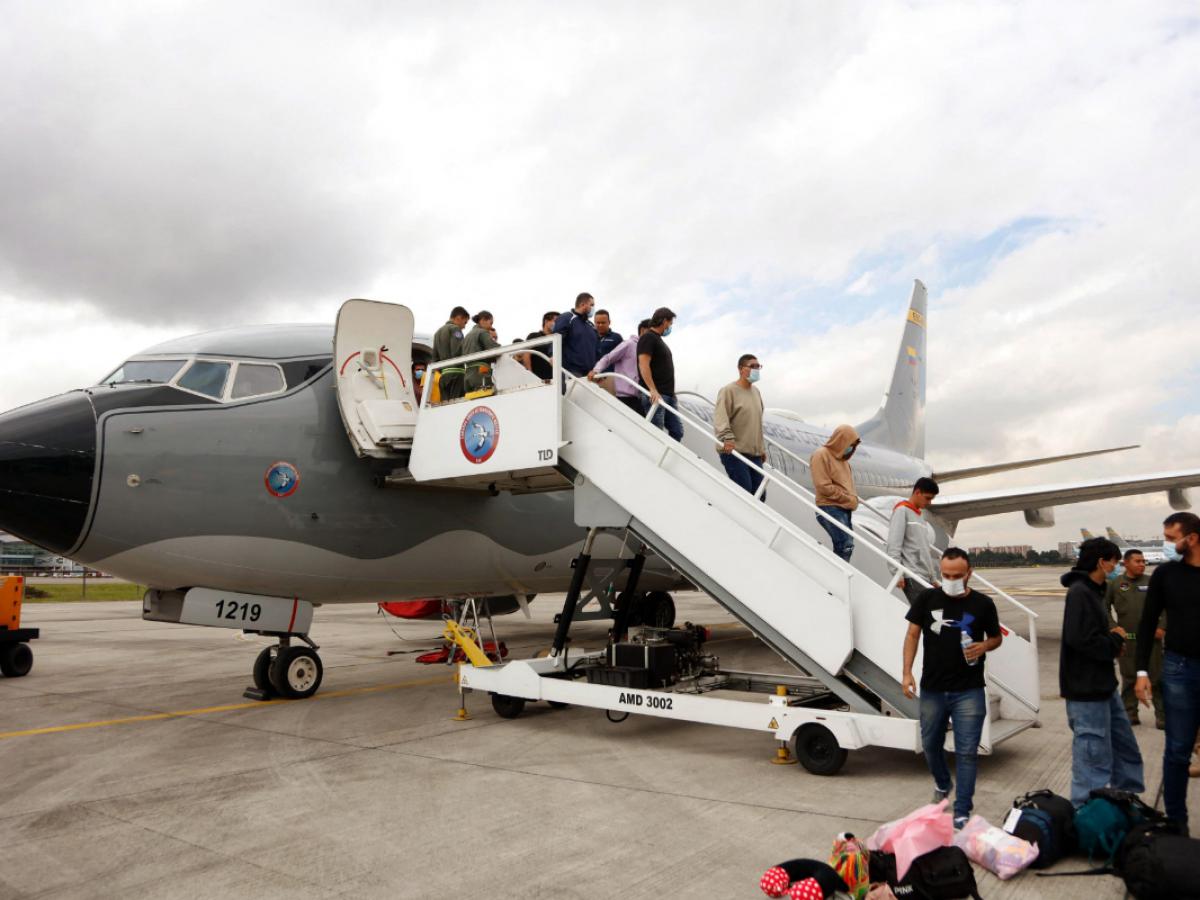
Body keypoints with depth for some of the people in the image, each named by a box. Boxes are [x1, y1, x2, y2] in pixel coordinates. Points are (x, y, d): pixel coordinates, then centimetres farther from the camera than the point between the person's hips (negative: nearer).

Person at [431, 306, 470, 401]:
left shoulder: (438, 332, 26)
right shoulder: (455, 329, 0)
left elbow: (435, 357, 24)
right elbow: (457, 351, -15)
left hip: (443, 375, 8)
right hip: (456, 373, -8)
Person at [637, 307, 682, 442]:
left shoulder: (659, 340, 23)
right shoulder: (648, 337, -6)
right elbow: (643, 365, -17)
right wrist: (653, 390, -26)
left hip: (668, 395, 9)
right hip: (655, 395, -9)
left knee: (677, 431, 5)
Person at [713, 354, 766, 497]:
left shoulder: (756, 391, 19)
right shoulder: (729, 390, -6)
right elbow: (720, 417, -18)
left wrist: (762, 448, 26)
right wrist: (727, 438, -33)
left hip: (755, 454, 8)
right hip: (734, 452, -8)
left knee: (760, 495, 4)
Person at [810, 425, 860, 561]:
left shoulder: (841, 457, 17)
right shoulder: (821, 455, -9)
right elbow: (824, 486, -15)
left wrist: (852, 500, 4)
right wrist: (848, 499, -10)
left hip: (845, 508, 9)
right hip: (830, 508, -9)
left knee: (845, 547, 6)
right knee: (846, 545, -17)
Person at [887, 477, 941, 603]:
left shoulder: (920, 515, 24)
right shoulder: (902, 510, -1)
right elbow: (894, 544, -11)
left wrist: (933, 578, 19)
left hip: (924, 577, 8)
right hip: (911, 576, -8)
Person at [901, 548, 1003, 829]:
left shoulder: (982, 604, -4)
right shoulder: (927, 598, -4)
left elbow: (996, 637, 10)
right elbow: (912, 634, 2)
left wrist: (984, 646, -13)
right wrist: (907, 672, -5)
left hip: (969, 691, -2)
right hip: (932, 689, 2)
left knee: (967, 751, -1)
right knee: (930, 744, 17)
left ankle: (962, 812, 11)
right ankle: (942, 783, 45)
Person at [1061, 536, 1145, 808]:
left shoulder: (1091, 591, 14)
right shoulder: (1080, 593, -19)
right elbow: (1082, 641, -27)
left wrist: (1113, 642, 0)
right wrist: (1115, 639, -11)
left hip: (1103, 686, 11)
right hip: (1087, 691, -11)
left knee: (1125, 748, 21)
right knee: (1094, 757, -3)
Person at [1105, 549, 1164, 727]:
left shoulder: (1152, 582, 2)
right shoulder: (1114, 583, 1)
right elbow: (1105, 607, 6)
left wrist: (1161, 626, -3)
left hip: (1151, 637, 0)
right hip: (1126, 639, 0)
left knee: (1157, 677, 4)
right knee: (1129, 678, 9)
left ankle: (1162, 716, 12)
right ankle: (1130, 714, 19)